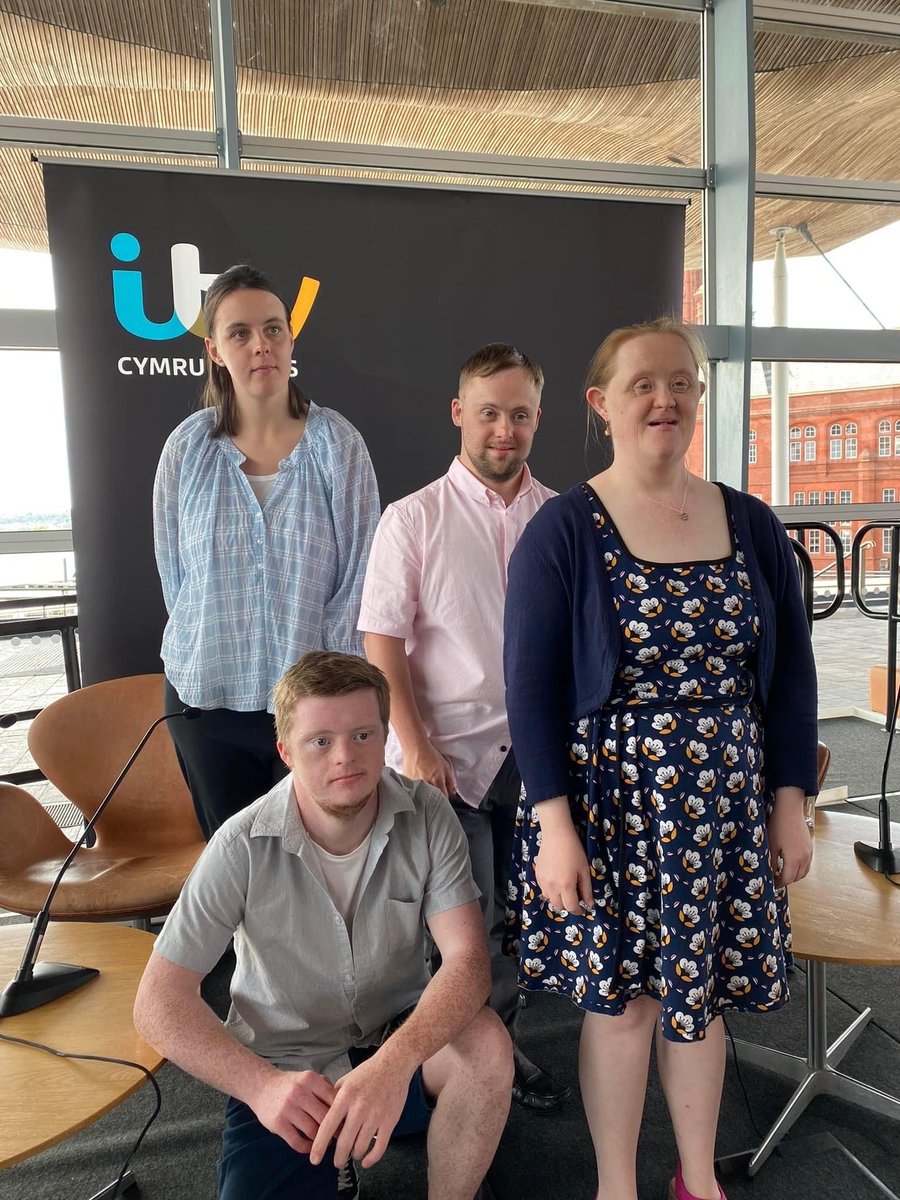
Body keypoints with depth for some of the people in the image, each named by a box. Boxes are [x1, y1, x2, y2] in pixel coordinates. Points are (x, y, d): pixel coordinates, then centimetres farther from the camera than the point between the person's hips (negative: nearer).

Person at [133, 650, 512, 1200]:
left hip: (399, 1040, 1)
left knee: (487, 1046, -28)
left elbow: (468, 959, -21)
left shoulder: (427, 816, -15)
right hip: (285, 1074, 0)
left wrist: (394, 1062, -39)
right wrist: (261, 1086, -30)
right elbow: (159, 1001, -15)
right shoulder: (245, 846, -20)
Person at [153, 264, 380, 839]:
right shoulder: (188, 448, -1)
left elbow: (358, 575, -7)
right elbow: (175, 572, 5)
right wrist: (210, 649, 2)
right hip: (207, 696, 2)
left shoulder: (338, 443, -6)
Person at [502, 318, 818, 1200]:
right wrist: (554, 824, -14)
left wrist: (789, 802, 4)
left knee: (699, 993, 17)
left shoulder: (753, 526, 3)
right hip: (610, 801, -3)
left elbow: (791, 672, 7)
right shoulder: (562, 531, -8)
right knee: (620, 996, 9)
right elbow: (531, 686, -10)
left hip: (724, 807, 4)